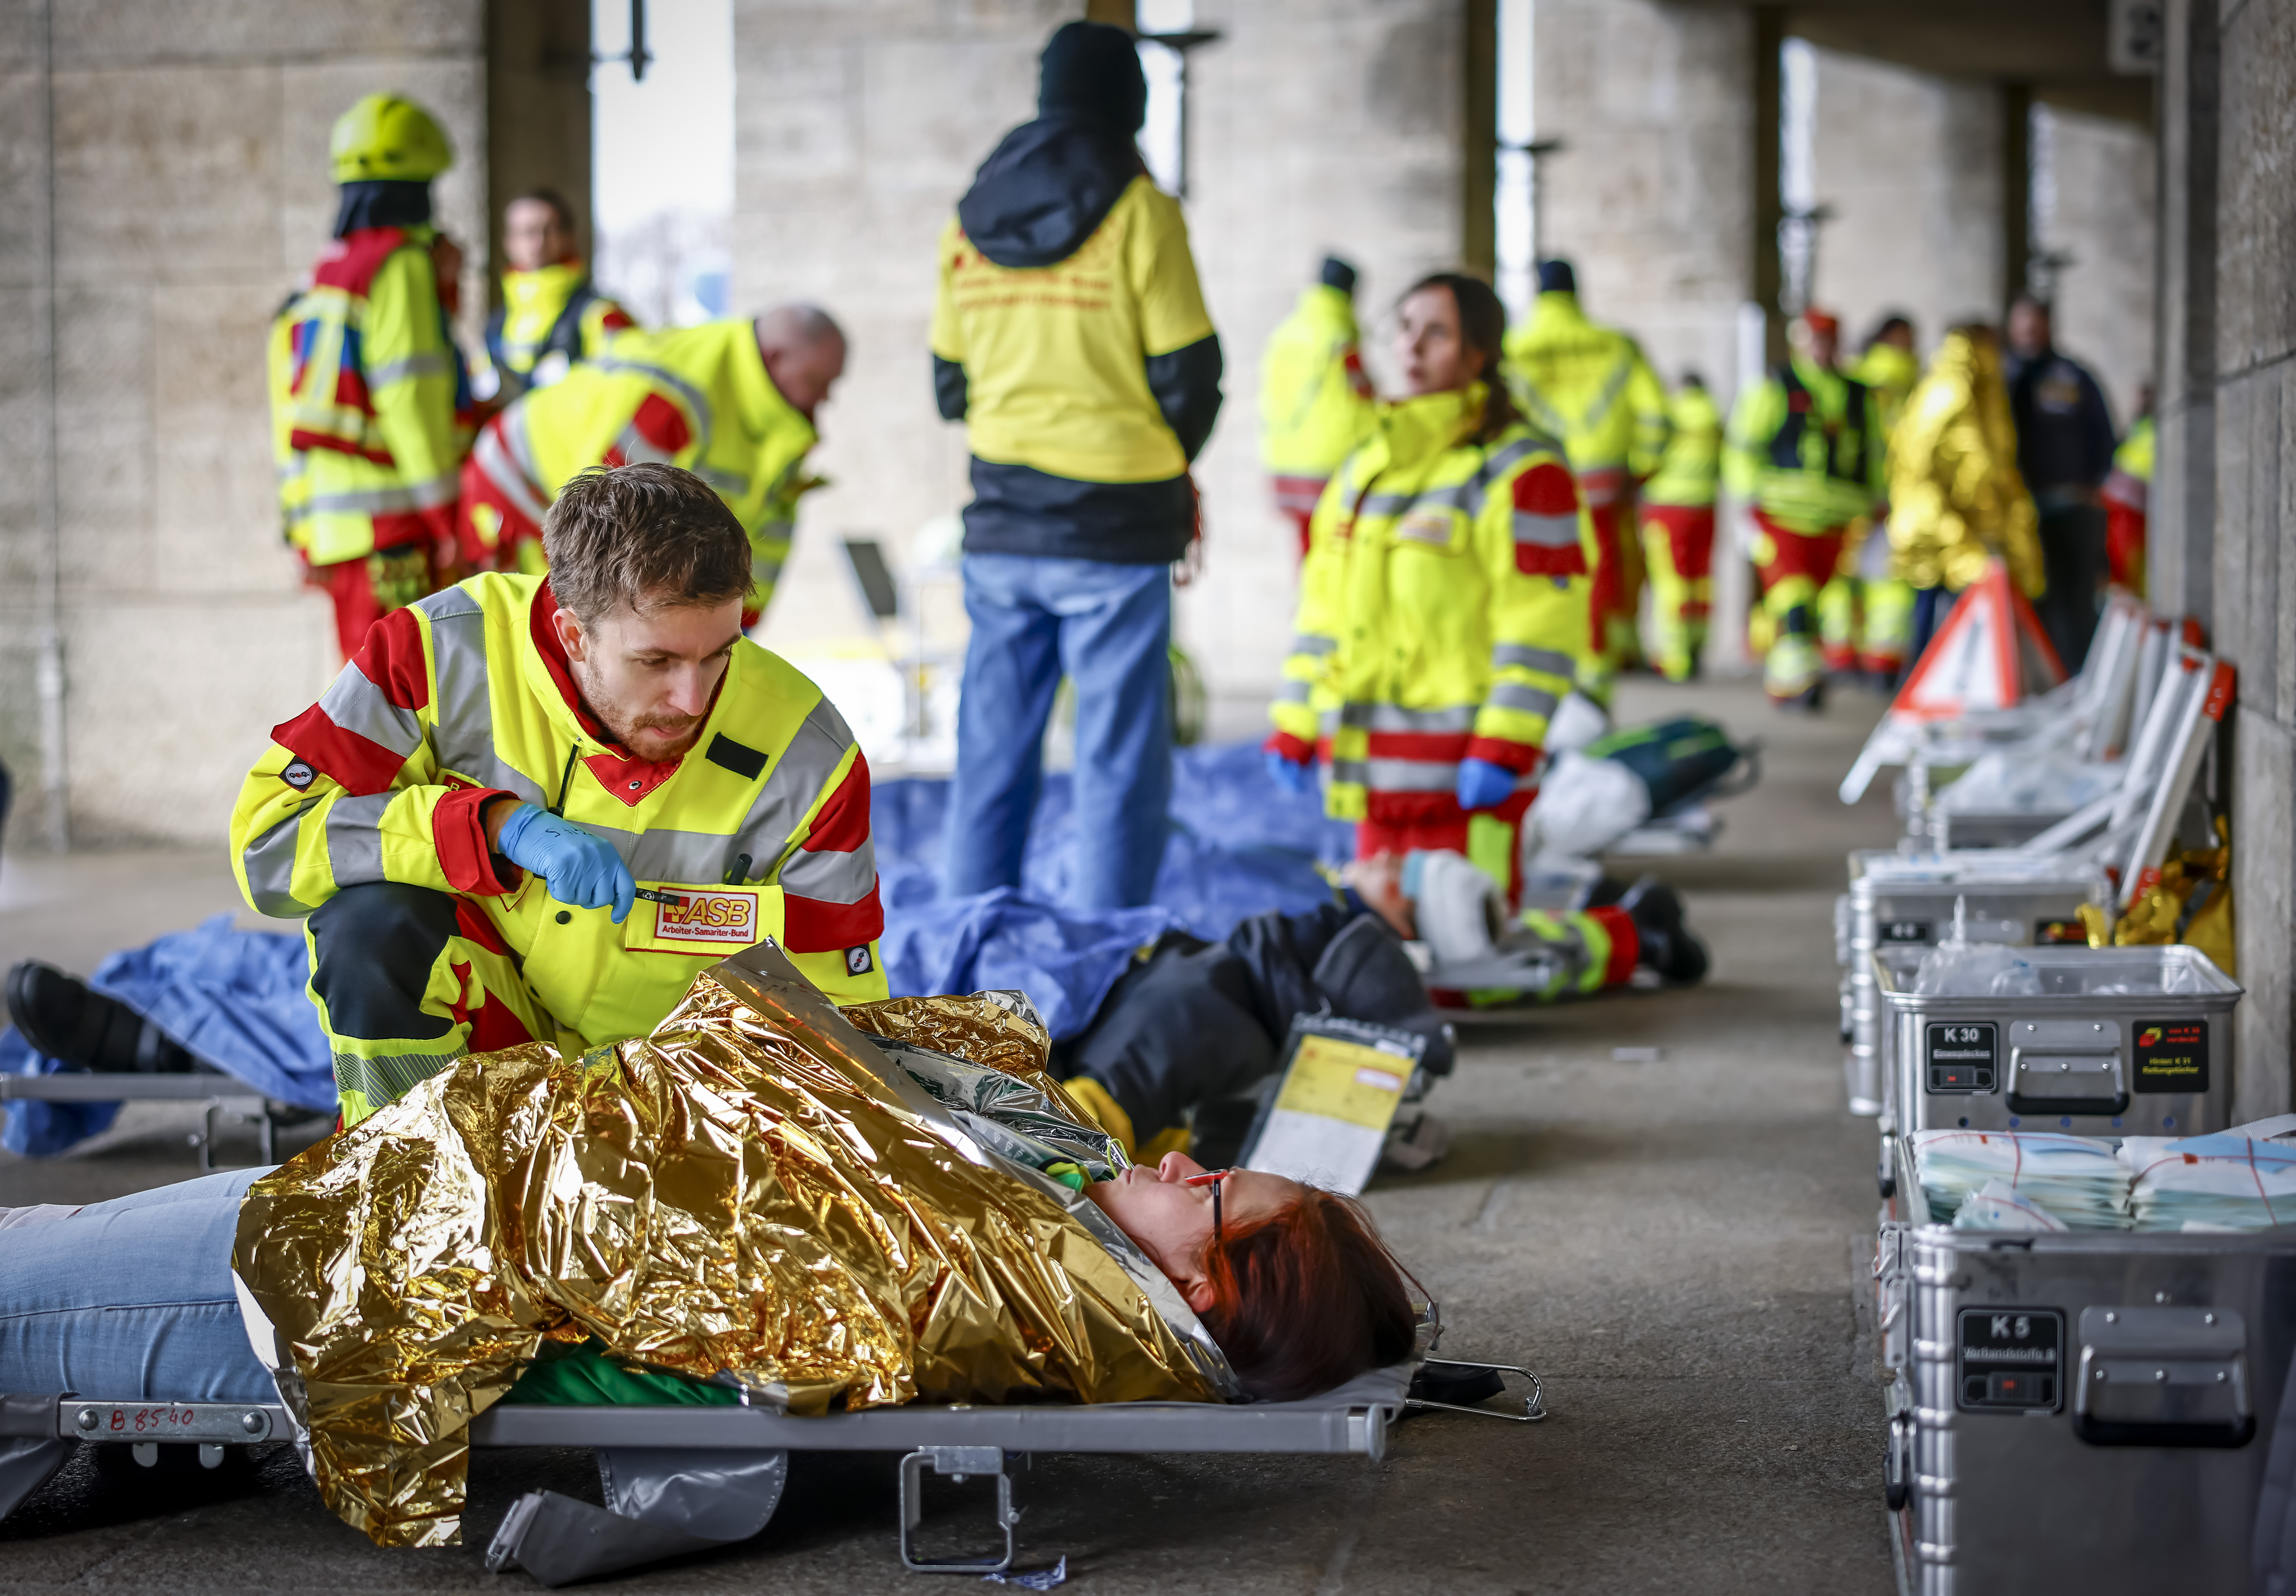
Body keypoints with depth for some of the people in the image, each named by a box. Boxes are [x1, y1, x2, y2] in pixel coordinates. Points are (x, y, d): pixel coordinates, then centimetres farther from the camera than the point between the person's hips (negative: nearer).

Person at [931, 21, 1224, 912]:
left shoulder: (970, 218, 8)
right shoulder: (1138, 212, -8)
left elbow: (950, 383, 12)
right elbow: (1188, 377, -6)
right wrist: (1167, 471, 11)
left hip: (997, 529, 5)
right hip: (1115, 534, -5)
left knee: (991, 760, 11)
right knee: (1121, 767, 1)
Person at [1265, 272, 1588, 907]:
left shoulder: (1519, 470, -7)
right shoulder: (1370, 462, 17)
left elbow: (1544, 624, -13)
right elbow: (1325, 603, 19)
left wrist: (1505, 744, -19)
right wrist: (1294, 724, 15)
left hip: (1465, 777, -7)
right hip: (1379, 774, 8)